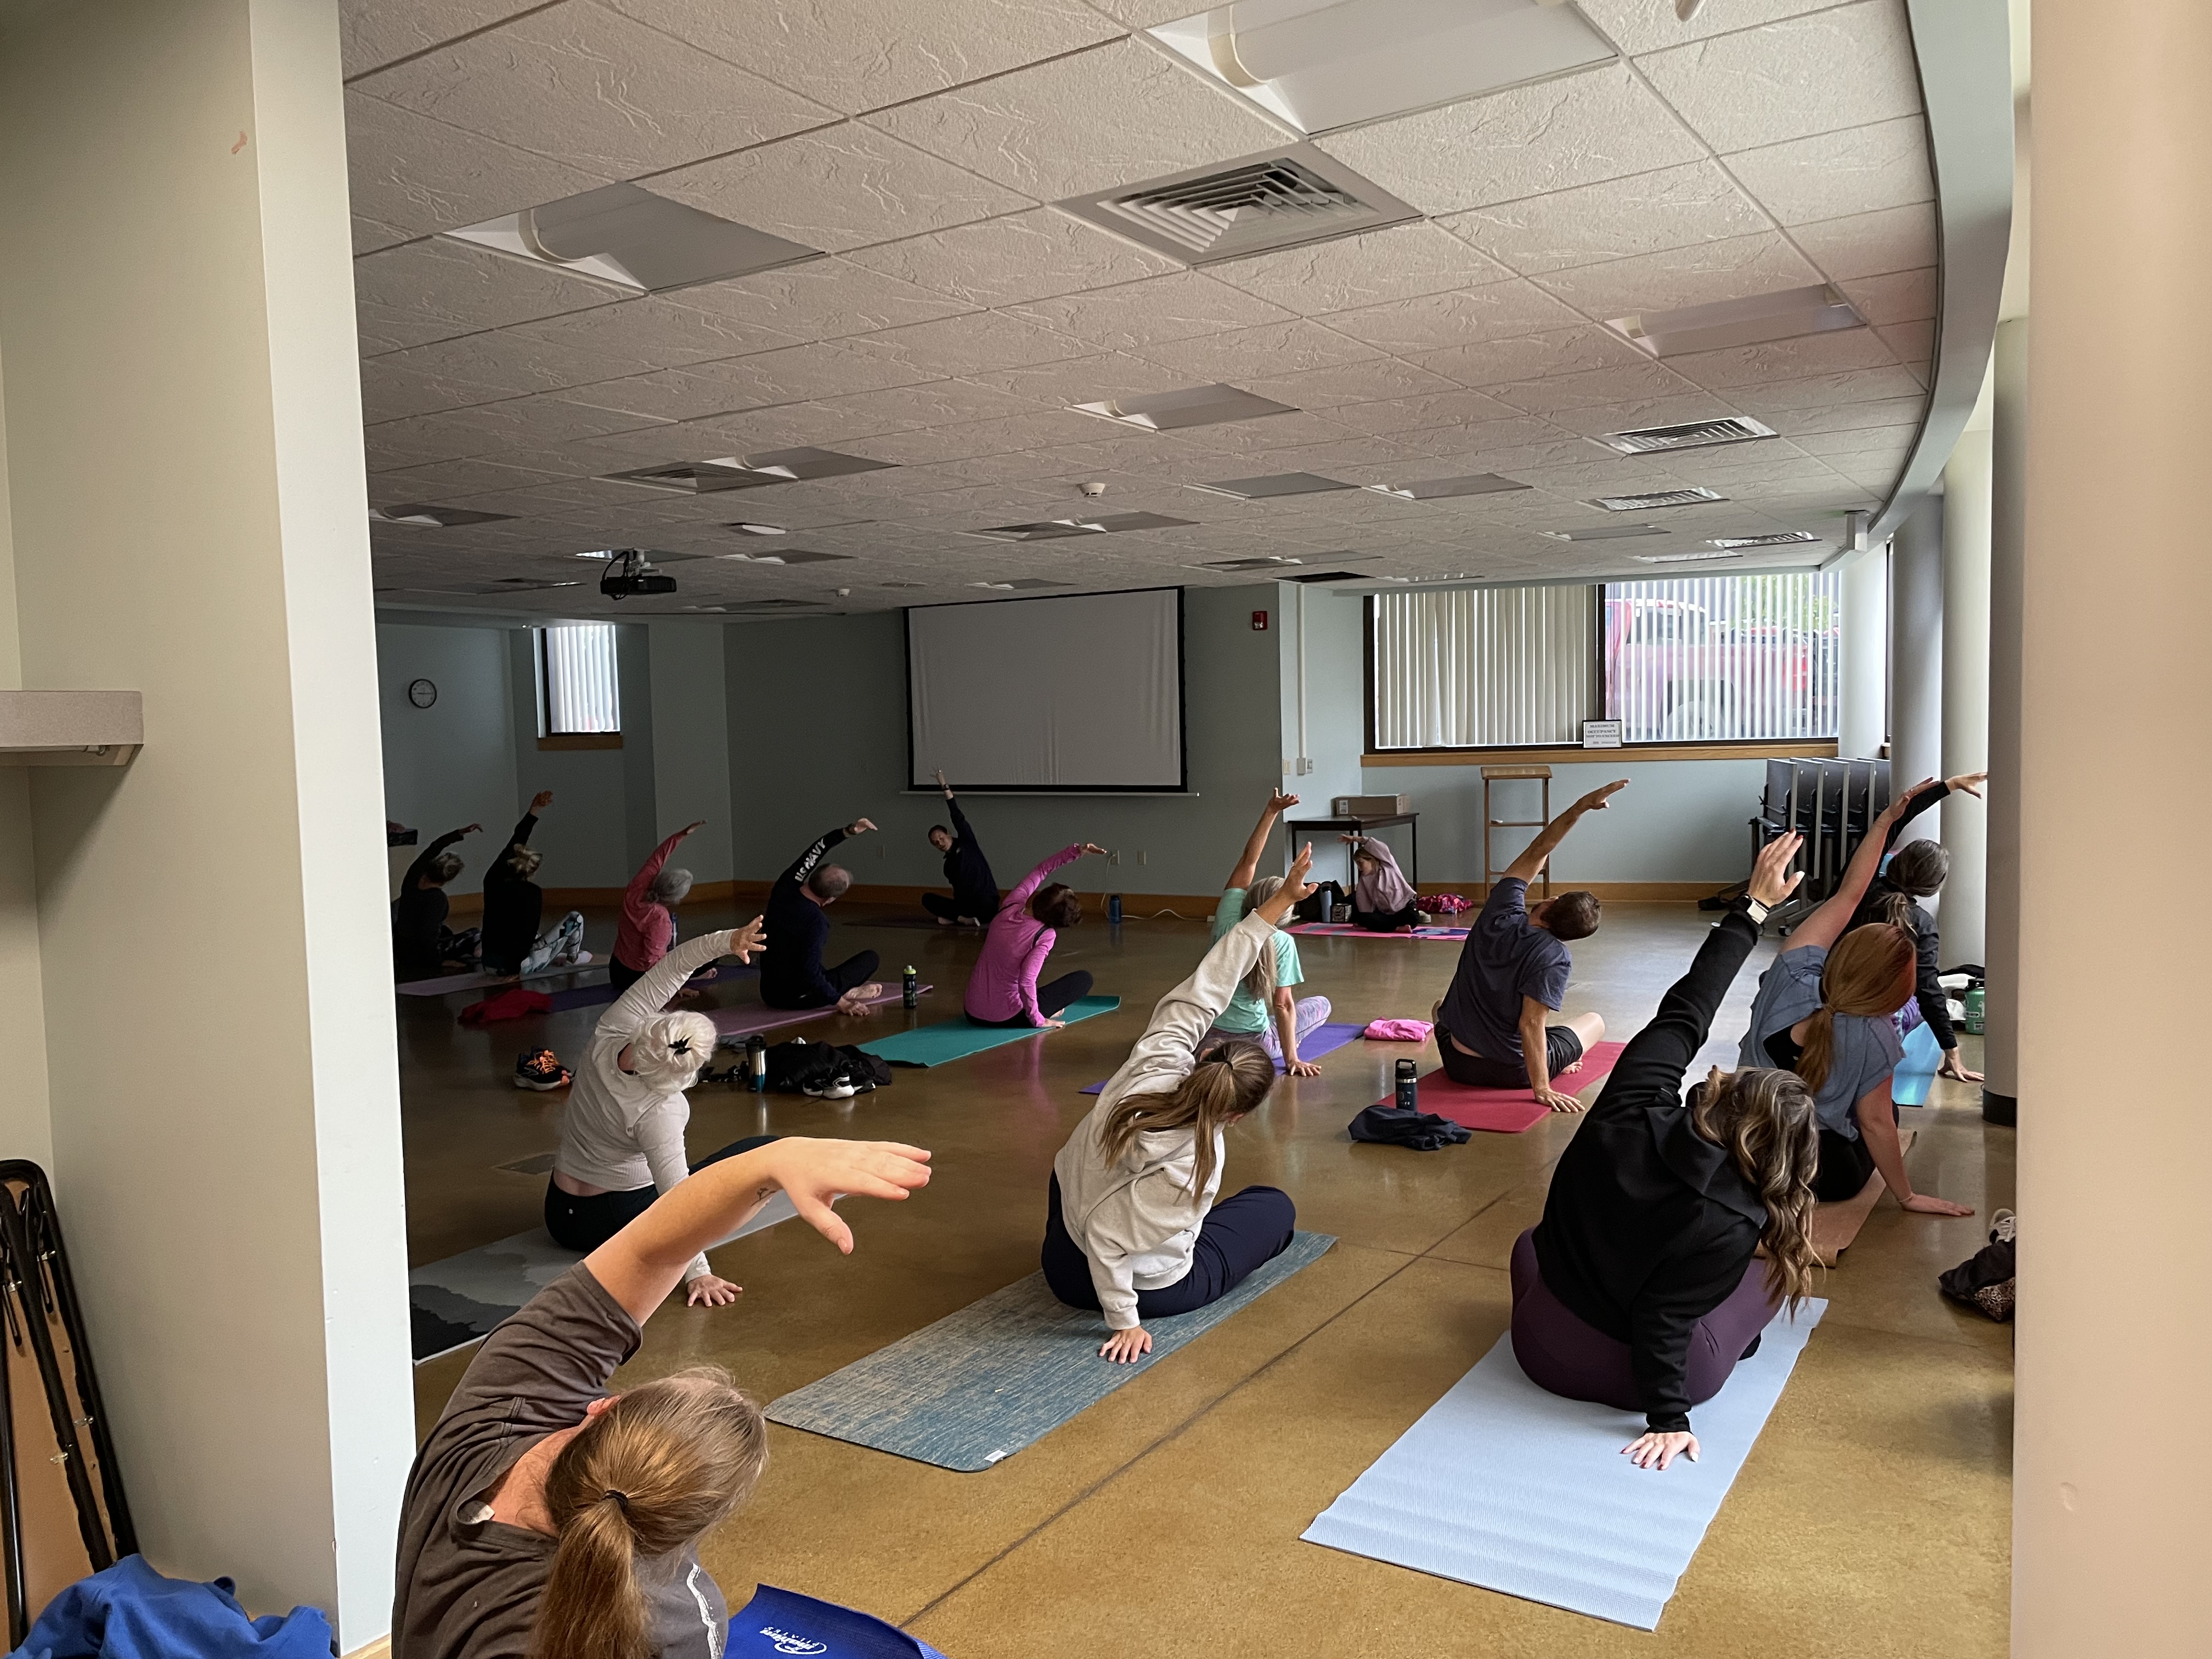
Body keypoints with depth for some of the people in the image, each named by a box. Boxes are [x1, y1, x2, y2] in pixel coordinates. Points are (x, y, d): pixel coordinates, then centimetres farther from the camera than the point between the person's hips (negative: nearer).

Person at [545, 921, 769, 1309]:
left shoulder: (608, 1038, -19)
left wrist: (725, 941, -22)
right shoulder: (658, 1113, -32)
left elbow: (667, 970, -16)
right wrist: (698, 1272, -36)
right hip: (618, 1225, -6)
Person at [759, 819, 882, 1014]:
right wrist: (839, 1001, -25)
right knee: (870, 958, 7)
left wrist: (846, 832, 5)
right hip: (801, 998, -7)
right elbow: (810, 970, -30)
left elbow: (812, 854, 7)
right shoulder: (816, 921, -26)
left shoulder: (784, 889, -6)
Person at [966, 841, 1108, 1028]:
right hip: (1007, 1017, -5)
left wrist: (1076, 850, 2)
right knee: (1084, 979, 8)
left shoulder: (1010, 908, -7)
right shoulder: (1045, 935, -20)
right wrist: (1037, 1019, -17)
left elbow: (1040, 871, 5)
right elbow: (1027, 981, -29)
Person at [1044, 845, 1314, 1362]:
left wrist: (1280, 901, -23)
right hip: (1148, 1290, -5)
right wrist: (1124, 1321, -21)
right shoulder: (1192, 1174, -38)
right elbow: (1106, 1238, -36)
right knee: (1278, 1207, 13)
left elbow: (1204, 989, -23)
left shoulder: (1157, 1064, -26)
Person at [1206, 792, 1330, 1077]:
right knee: (1322, 1004, 18)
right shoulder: (1282, 942, -16)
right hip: (1255, 1044, -4)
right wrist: (1291, 1058, -14)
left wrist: (1272, 812, -1)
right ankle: (1283, 1044, 10)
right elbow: (1283, 1004, -17)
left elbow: (1249, 860, -2)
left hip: (1208, 1037, 4)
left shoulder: (1227, 919, -8)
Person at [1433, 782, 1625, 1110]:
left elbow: (1538, 851, -4)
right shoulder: (1555, 957, -24)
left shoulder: (1501, 913, -11)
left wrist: (1582, 805, -5)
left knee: (1442, 1007, 40)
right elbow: (1532, 1024, -27)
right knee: (1595, 1021, 20)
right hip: (1513, 1074, -5)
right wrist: (1542, 1089, -25)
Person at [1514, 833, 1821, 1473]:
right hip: (1635, 1375, -2)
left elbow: (1682, 1013, -11)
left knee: (1530, 1242, 38)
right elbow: (1663, 1320, -27)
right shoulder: (1731, 1223, -28)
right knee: (1765, 1278, 22)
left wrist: (1751, 909, -7)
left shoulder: (1631, 1115, -20)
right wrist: (1668, 1417, -19)